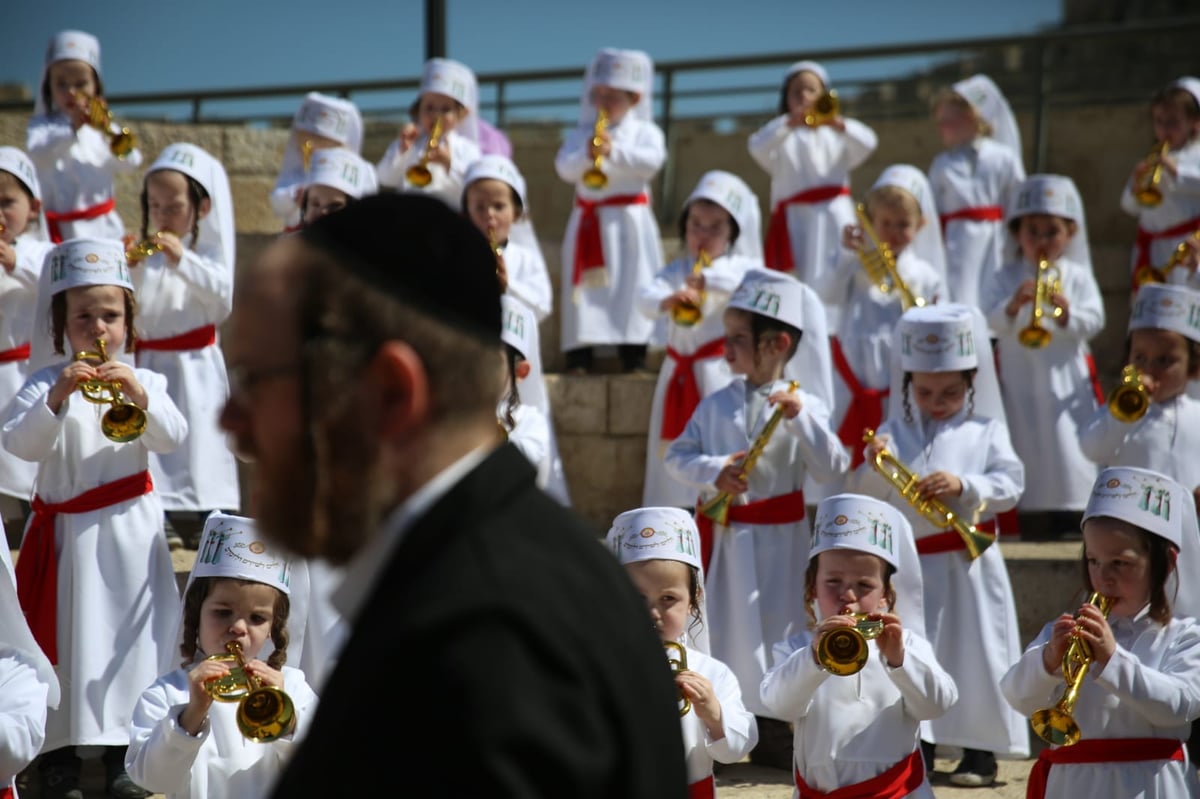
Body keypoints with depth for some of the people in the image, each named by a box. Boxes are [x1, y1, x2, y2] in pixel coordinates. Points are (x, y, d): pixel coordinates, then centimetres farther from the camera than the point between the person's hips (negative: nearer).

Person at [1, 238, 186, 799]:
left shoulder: (143, 381, 4)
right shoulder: (46, 383, -2)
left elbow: (171, 439, -11)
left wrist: (139, 395, -28)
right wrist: (55, 399, -30)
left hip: (128, 531, 2)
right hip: (64, 533, -1)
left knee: (129, 633, 5)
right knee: (61, 637, 4)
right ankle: (57, 751, 14)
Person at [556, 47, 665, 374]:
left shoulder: (644, 131, 3)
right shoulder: (581, 134, 9)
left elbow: (652, 160, -15)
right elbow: (564, 167, -4)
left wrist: (615, 151, -24)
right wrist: (586, 155, -23)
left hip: (628, 223, -2)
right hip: (588, 223, 2)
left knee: (631, 287, -3)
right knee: (583, 288, 0)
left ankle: (633, 353, 1)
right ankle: (579, 356, 1)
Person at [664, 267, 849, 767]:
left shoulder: (804, 404, -4)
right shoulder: (716, 404, 4)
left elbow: (832, 470, -12)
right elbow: (677, 455, 2)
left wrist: (800, 419, -21)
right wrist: (714, 471, -16)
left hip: (777, 538, -2)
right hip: (720, 534, 3)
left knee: (774, 630, 4)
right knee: (717, 627, 8)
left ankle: (772, 733, 15)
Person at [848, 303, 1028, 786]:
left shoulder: (985, 432, 3)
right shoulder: (893, 433, 6)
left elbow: (1010, 485, -6)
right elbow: (863, 498, 3)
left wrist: (963, 485, -19)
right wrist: (873, 467, -17)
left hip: (970, 566, -2)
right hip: (912, 565, 2)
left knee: (976, 654, 1)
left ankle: (981, 749, 10)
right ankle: (917, 743, 13)